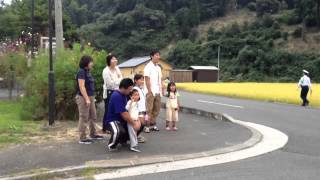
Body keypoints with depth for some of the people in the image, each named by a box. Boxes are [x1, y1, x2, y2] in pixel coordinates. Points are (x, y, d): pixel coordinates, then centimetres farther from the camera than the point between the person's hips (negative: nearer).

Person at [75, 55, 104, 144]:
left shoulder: (88, 72, 14)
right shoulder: (81, 72, -13)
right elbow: (81, 87, -20)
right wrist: (87, 99, -23)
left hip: (90, 97, 10)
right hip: (83, 97, -10)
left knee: (93, 117, 17)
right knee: (84, 118, -4)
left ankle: (93, 134, 29)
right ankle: (82, 138, 2)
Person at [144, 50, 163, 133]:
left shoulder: (158, 67, 15)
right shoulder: (148, 67, -5)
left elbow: (160, 79, 15)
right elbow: (147, 79, -12)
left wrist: (162, 90, 8)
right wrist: (149, 91, -17)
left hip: (158, 92, 7)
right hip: (151, 92, -7)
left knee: (157, 109, 9)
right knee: (149, 109, -5)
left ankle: (152, 124, 19)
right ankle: (147, 126, 1)